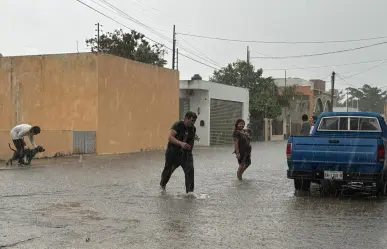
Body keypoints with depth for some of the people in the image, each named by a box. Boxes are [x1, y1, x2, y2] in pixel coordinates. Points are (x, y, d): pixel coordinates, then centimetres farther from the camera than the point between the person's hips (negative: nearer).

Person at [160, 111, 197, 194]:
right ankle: (162, 185, 45)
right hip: (173, 153, -3)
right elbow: (170, 137, -29)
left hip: (186, 153, 3)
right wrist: (181, 143, -39)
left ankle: (190, 191, -11)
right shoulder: (177, 125, -18)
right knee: (168, 170, 16)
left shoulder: (193, 129, -1)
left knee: (190, 169, -17)